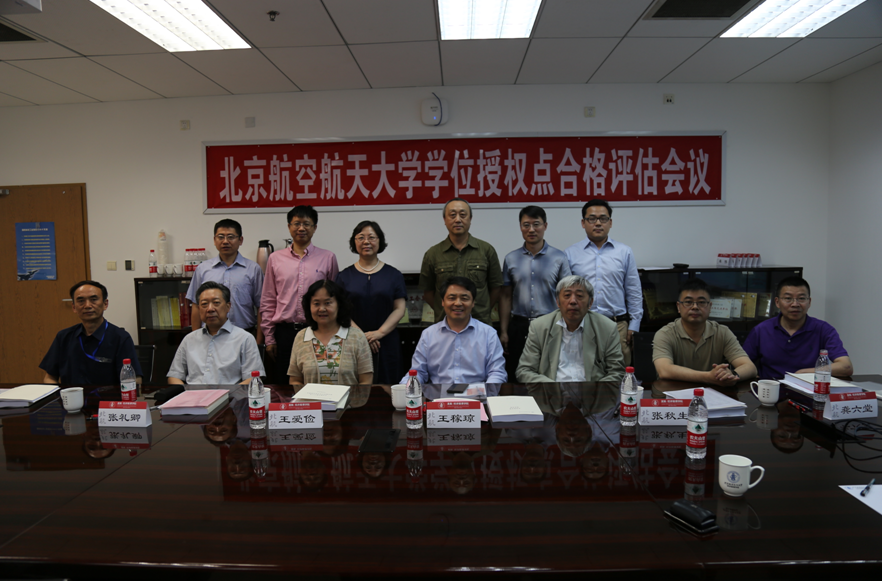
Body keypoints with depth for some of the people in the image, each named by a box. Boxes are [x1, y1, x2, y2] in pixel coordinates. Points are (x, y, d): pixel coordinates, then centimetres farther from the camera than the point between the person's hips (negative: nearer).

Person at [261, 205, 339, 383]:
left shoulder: (328, 258, 5)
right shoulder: (275, 258, 8)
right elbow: (268, 301, 10)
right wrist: (269, 337, 6)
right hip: (284, 332, 1)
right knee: (281, 385, 7)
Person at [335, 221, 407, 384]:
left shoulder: (393, 275, 8)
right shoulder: (345, 276, 9)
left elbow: (400, 309, 2)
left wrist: (379, 333, -12)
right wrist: (361, 334, -12)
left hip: (386, 344, 0)